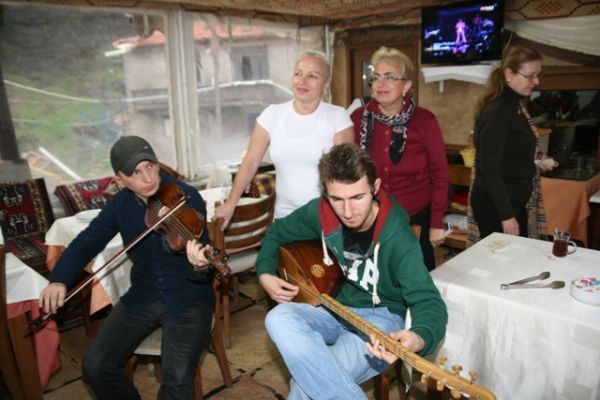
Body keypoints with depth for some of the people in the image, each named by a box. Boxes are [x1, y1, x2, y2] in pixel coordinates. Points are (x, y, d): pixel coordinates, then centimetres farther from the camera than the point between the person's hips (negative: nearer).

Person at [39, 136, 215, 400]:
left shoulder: (187, 197, -16)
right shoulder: (120, 204, -1)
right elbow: (86, 242, 4)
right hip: (142, 298, 5)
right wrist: (59, 279, -14)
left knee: (177, 378, -23)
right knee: (96, 367, -6)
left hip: (189, 299, -4)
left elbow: (201, 265, -19)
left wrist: (200, 266, -44)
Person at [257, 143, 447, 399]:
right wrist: (265, 274, -5)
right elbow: (278, 232, 8)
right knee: (279, 319, -30)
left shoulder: (398, 239, -25)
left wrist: (418, 338, -51)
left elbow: (429, 301, -29)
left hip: (379, 317, -5)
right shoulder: (320, 212, -11)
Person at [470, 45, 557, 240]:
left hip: (514, 201, 9)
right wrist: (506, 215, -21)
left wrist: (536, 162, 7)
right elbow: (489, 168, -22)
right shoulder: (496, 112, -19)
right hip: (495, 205, -9)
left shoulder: (515, 105, 9)